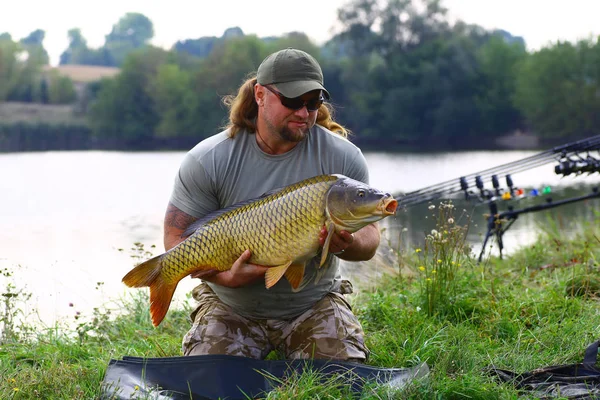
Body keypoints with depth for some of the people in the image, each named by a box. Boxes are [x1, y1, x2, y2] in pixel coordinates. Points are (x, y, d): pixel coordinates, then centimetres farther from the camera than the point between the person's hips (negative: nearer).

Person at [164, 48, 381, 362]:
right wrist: (225, 277, -27)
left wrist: (347, 245, -31)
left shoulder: (342, 157, -10)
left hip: (314, 305, 1)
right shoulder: (209, 160, -12)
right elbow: (176, 238, -9)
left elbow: (369, 236, -6)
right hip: (231, 308, 0)